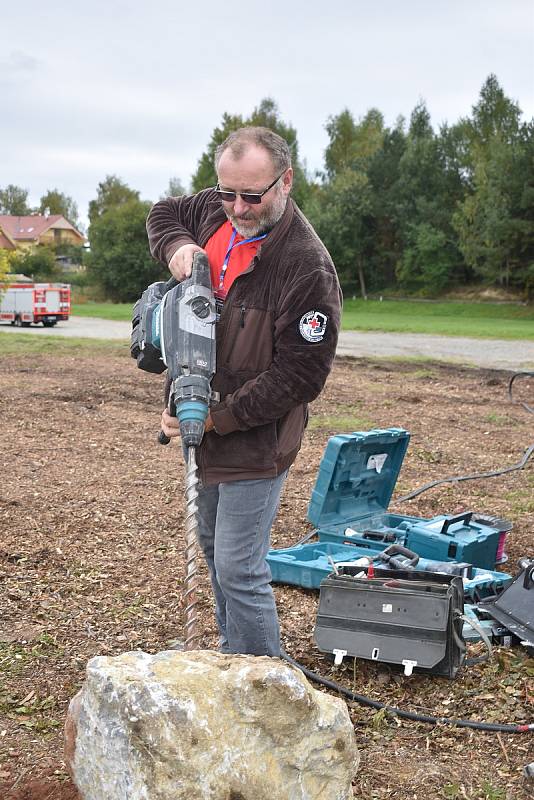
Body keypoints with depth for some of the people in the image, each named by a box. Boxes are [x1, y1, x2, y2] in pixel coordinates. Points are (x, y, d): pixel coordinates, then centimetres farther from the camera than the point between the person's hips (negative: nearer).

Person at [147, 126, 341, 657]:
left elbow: (300, 376, -23)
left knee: (238, 569, -6)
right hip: (205, 430, 8)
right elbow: (163, 214, 20)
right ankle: (232, 655, 39)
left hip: (256, 440, -8)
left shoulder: (307, 268, -24)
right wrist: (177, 247, -4)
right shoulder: (215, 210, -2)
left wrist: (216, 417, -23)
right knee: (214, 550, 21)